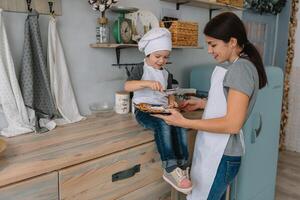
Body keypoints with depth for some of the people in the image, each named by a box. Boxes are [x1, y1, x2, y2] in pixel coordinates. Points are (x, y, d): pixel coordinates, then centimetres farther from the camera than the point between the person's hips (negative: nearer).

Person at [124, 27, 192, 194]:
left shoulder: (166, 74, 18)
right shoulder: (140, 70, 0)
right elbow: (127, 86, -16)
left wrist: (171, 101, -1)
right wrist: (147, 83, -30)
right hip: (144, 110, -5)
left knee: (180, 125, -25)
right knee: (163, 125, -35)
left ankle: (180, 168, -19)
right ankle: (170, 168, -28)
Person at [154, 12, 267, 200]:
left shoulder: (241, 68, -18)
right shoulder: (233, 66, 11)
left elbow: (233, 124, -22)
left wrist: (184, 122, -23)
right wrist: (202, 103, 8)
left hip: (222, 156, -9)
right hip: (214, 149, 9)